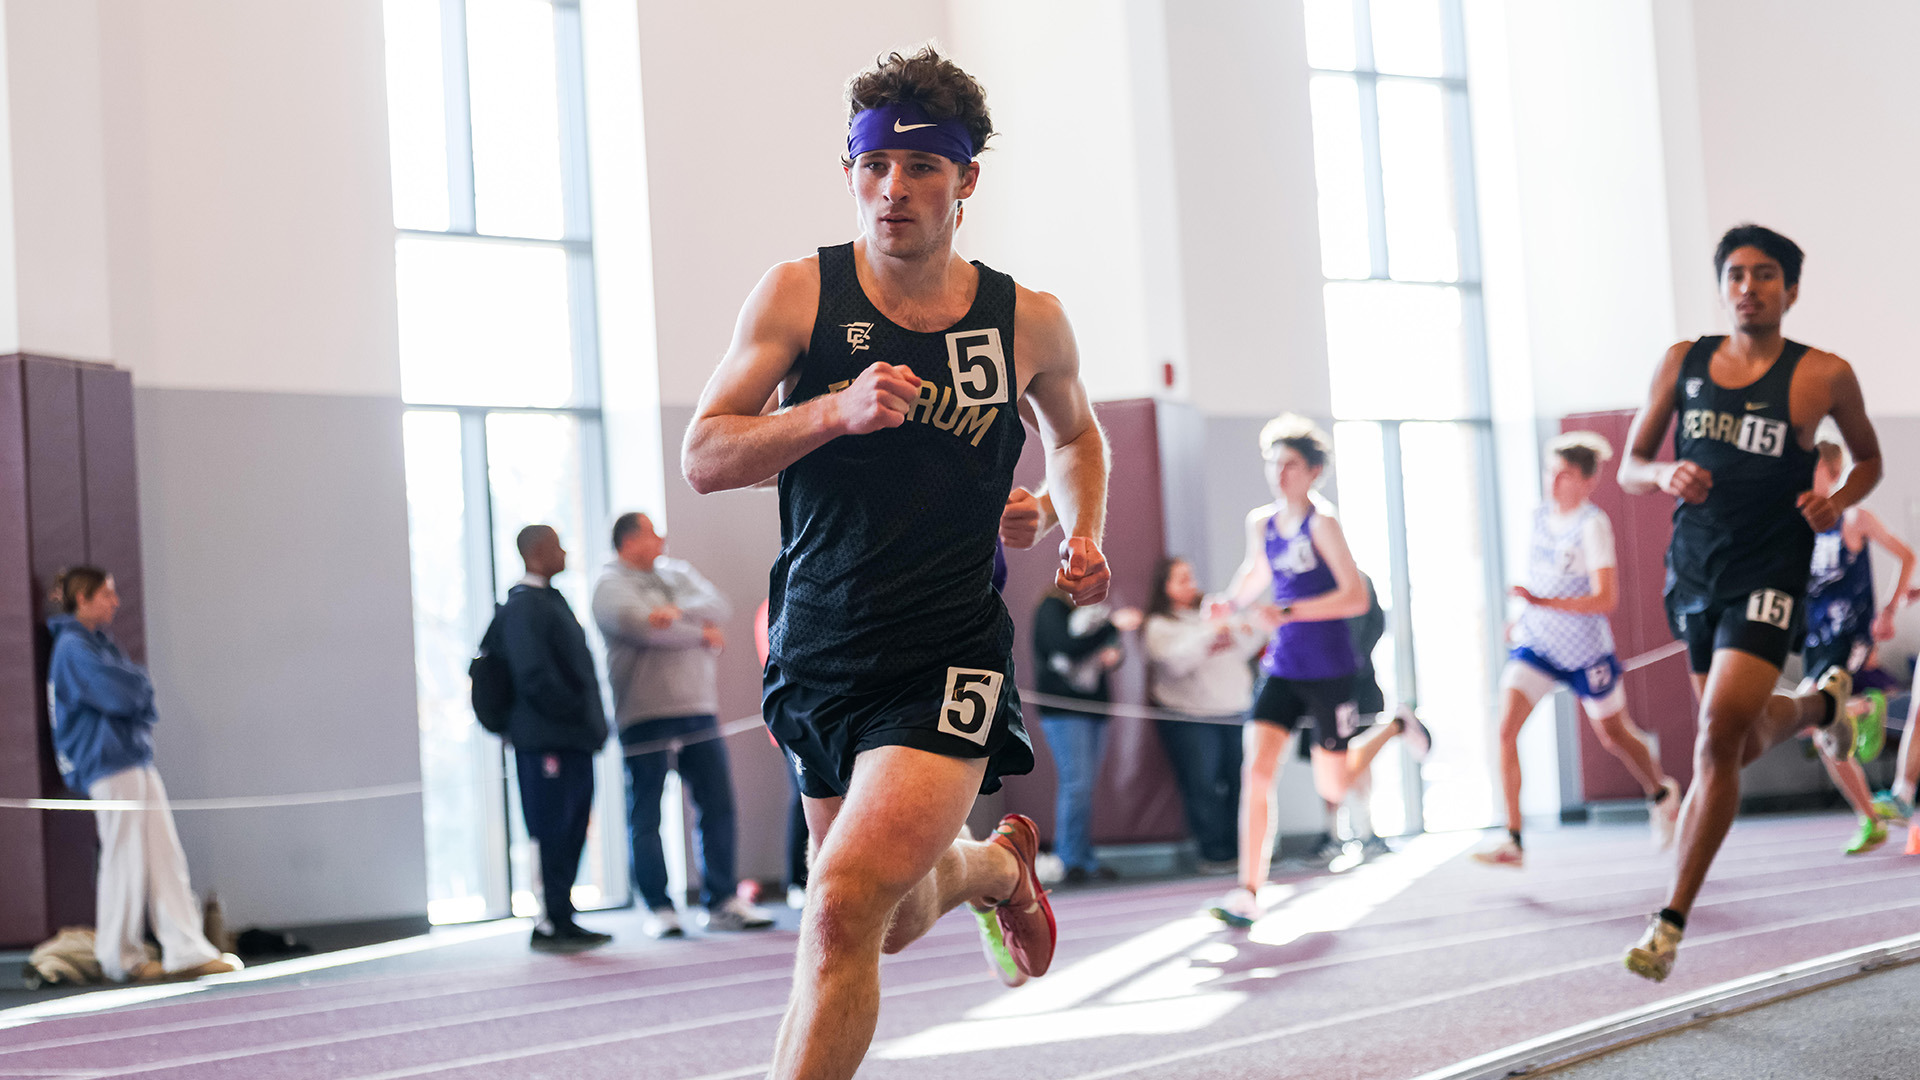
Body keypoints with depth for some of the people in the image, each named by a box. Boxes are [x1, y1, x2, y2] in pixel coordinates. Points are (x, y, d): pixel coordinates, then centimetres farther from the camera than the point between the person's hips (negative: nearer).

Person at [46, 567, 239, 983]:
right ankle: (121, 958, 8)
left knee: (166, 858, 4)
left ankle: (187, 951, 3)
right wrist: (139, 683, 0)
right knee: (126, 860, -2)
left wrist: (133, 687, -3)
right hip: (109, 765, -9)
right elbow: (120, 695, -20)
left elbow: (137, 694, 19)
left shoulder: (100, 643, 20)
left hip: (136, 761, 9)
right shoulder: (74, 647, -10)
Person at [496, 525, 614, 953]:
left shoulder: (551, 600, 18)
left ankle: (561, 920, 18)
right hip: (545, 740, -10)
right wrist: (577, 713, -13)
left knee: (570, 832, 12)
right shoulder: (522, 607, -13)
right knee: (553, 833, -6)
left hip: (572, 738, 10)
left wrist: (590, 718, 15)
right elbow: (535, 677, -20)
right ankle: (551, 924, -1)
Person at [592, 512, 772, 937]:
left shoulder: (678, 574, 18)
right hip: (645, 715, -6)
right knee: (645, 817, -1)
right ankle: (658, 909, 6)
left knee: (717, 806, 4)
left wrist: (677, 613, -17)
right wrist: (701, 634, -5)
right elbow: (643, 627, -18)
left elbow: (718, 606, 2)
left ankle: (722, 901, 10)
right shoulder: (611, 585, -2)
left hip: (698, 710, 6)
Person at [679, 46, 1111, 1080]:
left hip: (947, 659, -2)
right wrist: (838, 412, -24)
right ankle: (995, 863, 53)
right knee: (892, 923, 19)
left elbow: (1074, 431, 23)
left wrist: (1082, 536, 4)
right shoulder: (800, 293, -3)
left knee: (844, 907, -22)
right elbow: (702, 457, -9)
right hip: (814, 655, 3)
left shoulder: (1029, 322, 1)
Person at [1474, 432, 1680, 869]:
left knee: (1614, 735, 16)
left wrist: (1544, 603, -35)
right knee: (1506, 728, -15)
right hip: (1534, 644, 5)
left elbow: (1607, 599, -27)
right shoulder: (1540, 515, 0)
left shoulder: (1593, 525, -19)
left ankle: (1661, 794, 48)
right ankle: (1512, 841, -14)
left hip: (1584, 651, -5)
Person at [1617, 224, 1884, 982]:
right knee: (1744, 745, 19)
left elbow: (1869, 458, 12)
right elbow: (1627, 469, 8)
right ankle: (1821, 703, 54)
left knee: (1718, 738, -17)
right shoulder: (1684, 363, 4)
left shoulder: (1823, 376, -4)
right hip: (1692, 573, 4)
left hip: (1768, 580, -4)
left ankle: (1673, 920, -10)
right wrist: (1664, 475, -15)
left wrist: (1839, 501, -9)